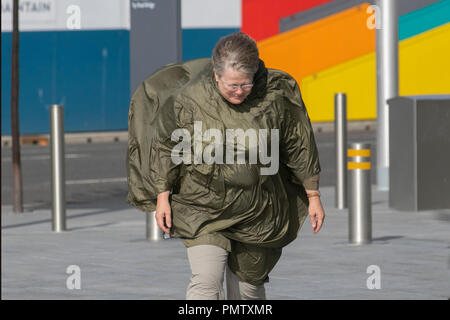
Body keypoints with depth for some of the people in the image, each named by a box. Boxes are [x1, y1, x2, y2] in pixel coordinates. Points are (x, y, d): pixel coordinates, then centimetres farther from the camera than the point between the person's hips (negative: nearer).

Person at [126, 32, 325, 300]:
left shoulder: (274, 97, -12)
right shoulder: (189, 99, -14)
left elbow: (300, 147, 0)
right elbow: (165, 145, 0)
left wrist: (313, 197, 5)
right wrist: (162, 197, 1)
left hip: (256, 213, 1)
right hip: (203, 207, -1)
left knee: (249, 286, 12)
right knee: (206, 282, -16)